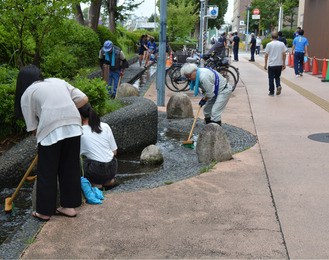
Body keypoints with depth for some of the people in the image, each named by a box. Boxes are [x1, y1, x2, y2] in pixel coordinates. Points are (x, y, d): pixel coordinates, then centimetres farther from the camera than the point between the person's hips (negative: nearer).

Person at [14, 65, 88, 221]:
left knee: (47, 173, 9)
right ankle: (69, 206, 25)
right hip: (74, 125, 5)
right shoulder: (58, 81, 24)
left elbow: (33, 127, 8)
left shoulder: (27, 94, 12)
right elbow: (83, 99, 16)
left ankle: (44, 212, 20)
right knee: (70, 168, 16)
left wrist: (40, 137, 24)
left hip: (51, 130, -4)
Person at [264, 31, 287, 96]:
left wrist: (265, 64, 5)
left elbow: (266, 55, -4)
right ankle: (278, 86, -6)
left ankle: (271, 92, 11)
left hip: (271, 65, -3)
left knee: (271, 78, 8)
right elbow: (284, 54, 2)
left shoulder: (269, 44, -6)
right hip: (279, 64, 3)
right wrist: (284, 64, 10)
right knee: (277, 77, 21)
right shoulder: (282, 44, 1)